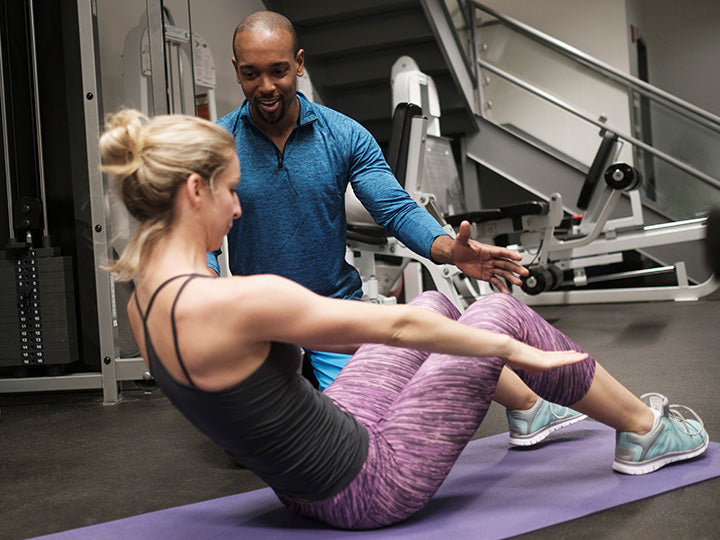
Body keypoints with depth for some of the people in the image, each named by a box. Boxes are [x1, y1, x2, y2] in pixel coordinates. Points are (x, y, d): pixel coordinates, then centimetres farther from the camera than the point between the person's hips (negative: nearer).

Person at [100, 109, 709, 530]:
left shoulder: (145, 304, -2)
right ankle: (646, 432, 25)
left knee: (434, 303, 20)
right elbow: (395, 327, -22)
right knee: (500, 312, 3)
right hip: (370, 489, -9)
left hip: (309, 483, 9)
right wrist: (516, 350, -8)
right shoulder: (233, 301, -32)